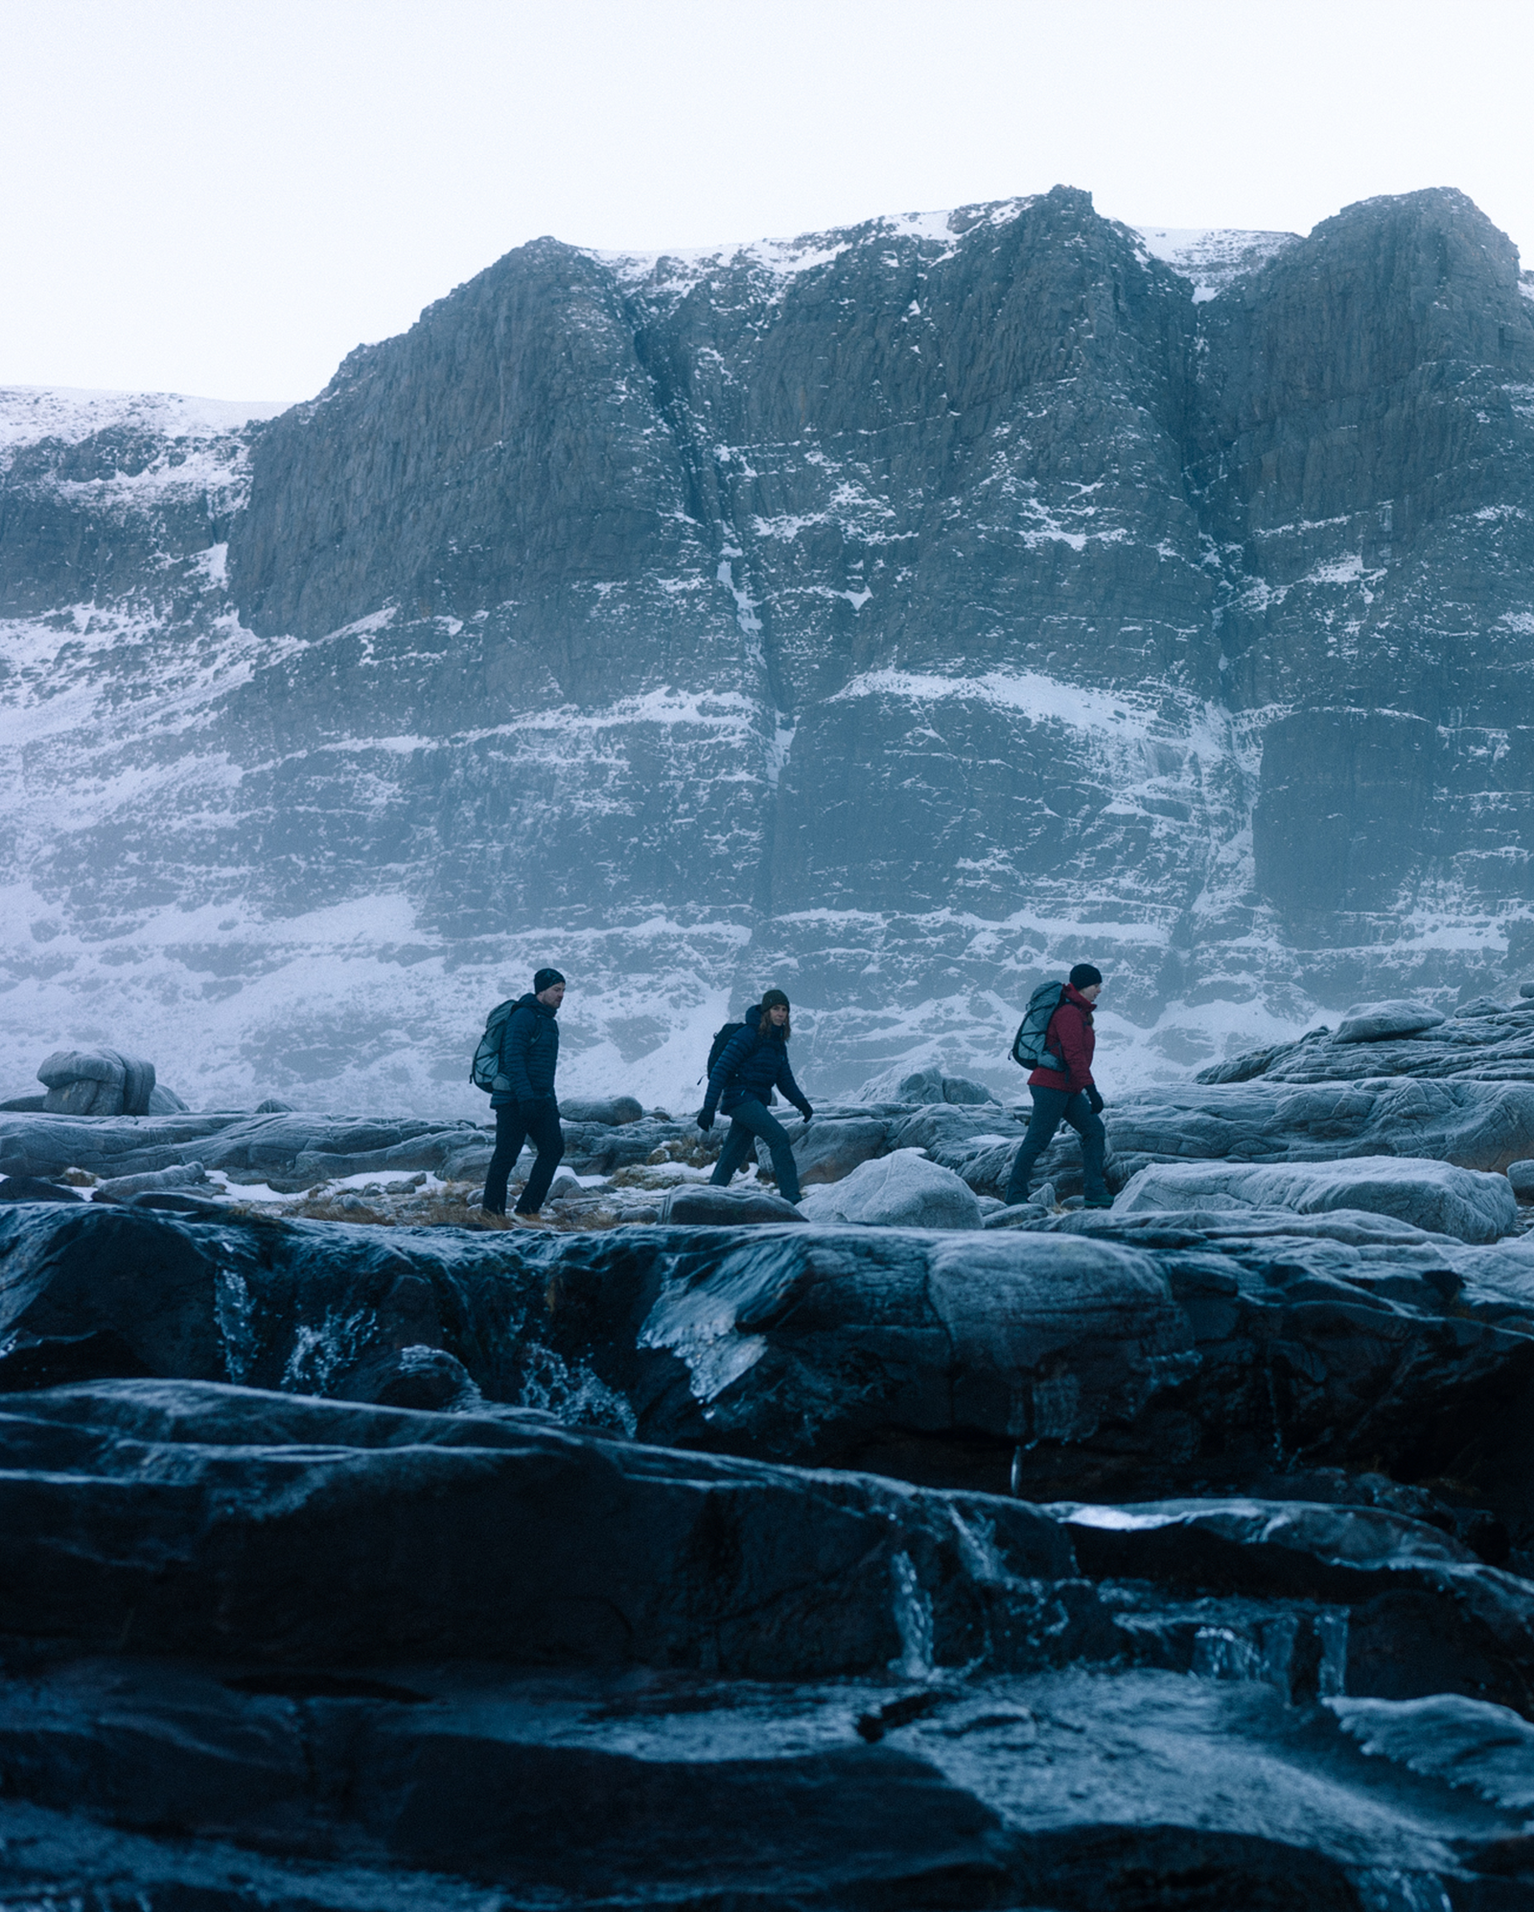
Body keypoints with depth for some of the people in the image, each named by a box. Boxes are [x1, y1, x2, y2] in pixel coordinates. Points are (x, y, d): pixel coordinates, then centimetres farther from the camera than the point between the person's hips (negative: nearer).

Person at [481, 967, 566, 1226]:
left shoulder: (549, 1022, 19)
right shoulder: (523, 1016, -11)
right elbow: (513, 1059, -20)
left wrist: (551, 1103, 23)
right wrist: (525, 1097, -27)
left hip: (540, 1100, 9)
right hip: (513, 1099, -9)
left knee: (554, 1147, -6)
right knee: (506, 1156, -3)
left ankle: (527, 1210, -5)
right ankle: (491, 1212, 9)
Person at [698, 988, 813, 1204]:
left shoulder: (778, 1042, 14)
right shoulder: (749, 1036, -12)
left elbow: (785, 1079, 18)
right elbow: (720, 1070, -14)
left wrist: (801, 1103, 0)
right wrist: (708, 1108, -19)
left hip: (755, 1103, 9)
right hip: (740, 1098, -9)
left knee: (732, 1157, 8)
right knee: (779, 1136, -19)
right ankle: (791, 1197, -20)